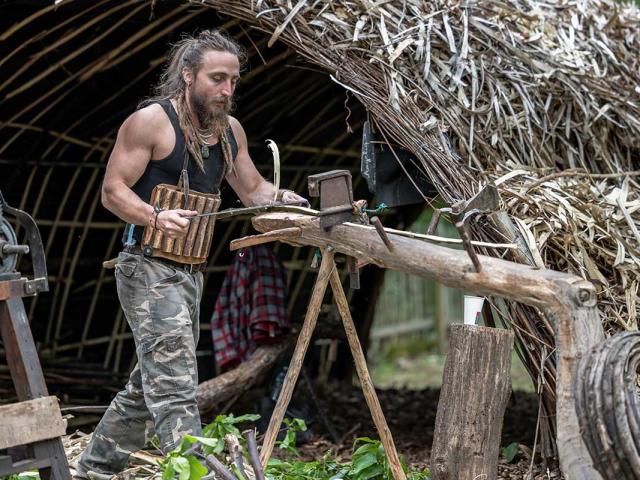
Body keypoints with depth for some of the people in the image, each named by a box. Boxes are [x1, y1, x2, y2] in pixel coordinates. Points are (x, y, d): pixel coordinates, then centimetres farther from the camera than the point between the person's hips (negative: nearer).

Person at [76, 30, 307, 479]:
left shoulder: (230, 130, 11)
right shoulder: (151, 121, -11)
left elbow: (253, 189, 20)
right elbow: (113, 191, -11)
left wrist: (297, 201, 1)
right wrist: (156, 217, -29)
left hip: (190, 272, 8)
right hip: (149, 268, -8)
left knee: (150, 383, 17)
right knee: (175, 389, -16)